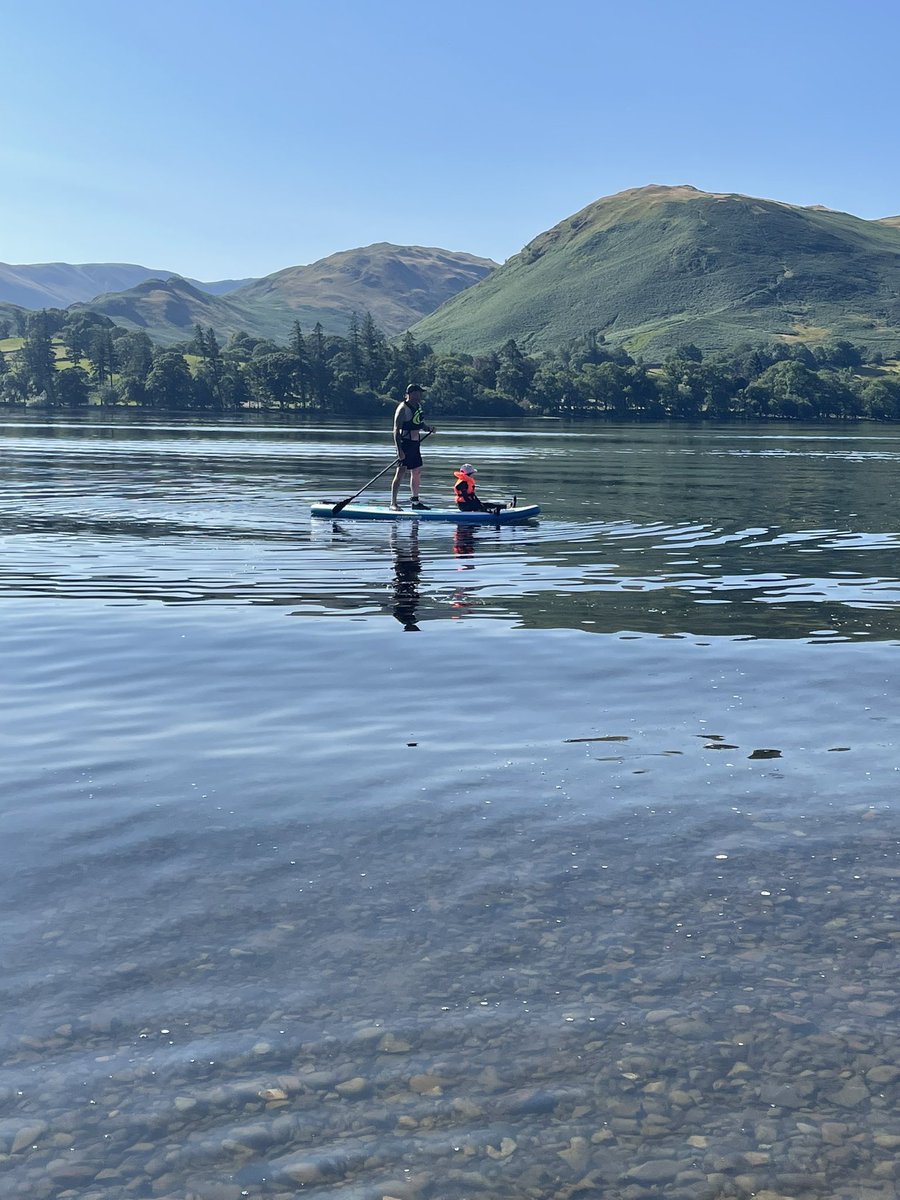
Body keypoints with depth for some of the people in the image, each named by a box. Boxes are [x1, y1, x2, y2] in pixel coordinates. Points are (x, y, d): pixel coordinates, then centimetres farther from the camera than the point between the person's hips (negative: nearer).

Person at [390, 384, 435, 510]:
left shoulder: (418, 406, 12)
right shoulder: (403, 408, -15)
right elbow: (396, 430, -19)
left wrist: (428, 428, 2)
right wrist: (399, 450, -25)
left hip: (415, 444, 9)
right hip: (405, 443, -9)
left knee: (417, 472, 14)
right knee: (401, 472, -11)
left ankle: (415, 501, 25)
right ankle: (393, 503, -9)